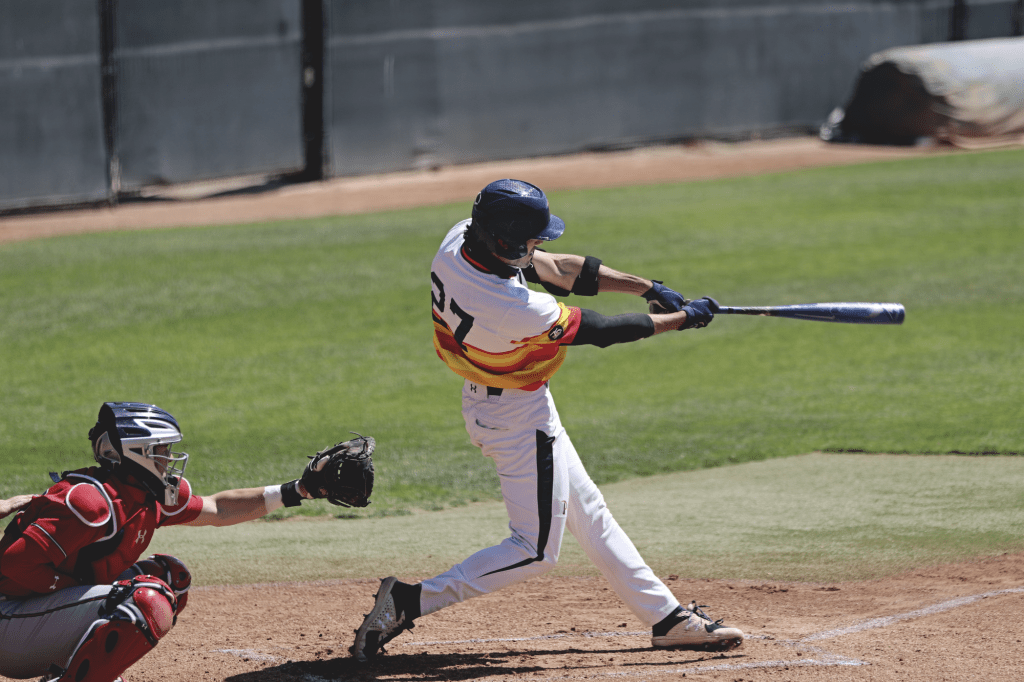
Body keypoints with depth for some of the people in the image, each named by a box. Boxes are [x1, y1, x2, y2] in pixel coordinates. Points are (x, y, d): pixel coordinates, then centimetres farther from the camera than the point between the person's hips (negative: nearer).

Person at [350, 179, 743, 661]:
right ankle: (409, 602, -3)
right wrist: (681, 319, -8)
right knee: (534, 550, 0)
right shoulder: (515, 308, -36)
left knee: (587, 511, 18)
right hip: (519, 417, -10)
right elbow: (598, 331, -21)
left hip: (482, 401, 10)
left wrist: (647, 288, -4)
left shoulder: (459, 240, -13)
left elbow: (555, 269, -3)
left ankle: (667, 618, 28)